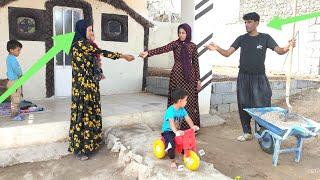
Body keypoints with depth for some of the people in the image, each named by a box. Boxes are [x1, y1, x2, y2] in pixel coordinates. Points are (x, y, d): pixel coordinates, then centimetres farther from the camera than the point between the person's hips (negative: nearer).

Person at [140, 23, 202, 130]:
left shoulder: (192, 46, 6)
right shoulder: (175, 44, 0)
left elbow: (196, 63, 7)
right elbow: (162, 49, -17)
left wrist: (198, 79, 5)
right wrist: (148, 53, -34)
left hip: (189, 75, 2)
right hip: (177, 75, -1)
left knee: (190, 100, 4)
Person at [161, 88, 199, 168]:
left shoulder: (182, 110, -2)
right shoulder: (170, 110, -27)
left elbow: (188, 119, -8)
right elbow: (171, 122, -39)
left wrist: (193, 126, -26)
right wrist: (176, 131, -54)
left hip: (177, 130, 7)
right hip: (168, 131, -7)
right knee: (171, 144, -28)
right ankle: (173, 161, -8)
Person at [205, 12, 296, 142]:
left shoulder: (265, 38, 0)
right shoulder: (241, 39, 5)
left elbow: (279, 51, -8)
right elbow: (227, 53, -2)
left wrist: (288, 47, -31)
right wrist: (217, 48, -22)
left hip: (259, 78, -2)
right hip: (243, 77, 3)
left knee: (262, 106, -5)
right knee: (243, 106, 6)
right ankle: (247, 133, 19)